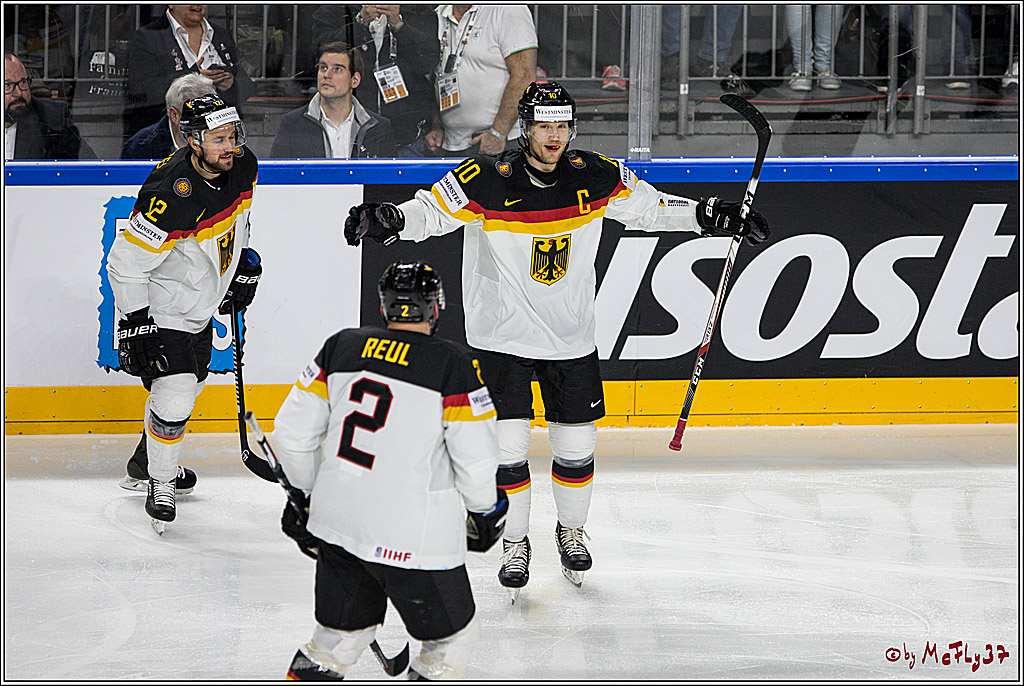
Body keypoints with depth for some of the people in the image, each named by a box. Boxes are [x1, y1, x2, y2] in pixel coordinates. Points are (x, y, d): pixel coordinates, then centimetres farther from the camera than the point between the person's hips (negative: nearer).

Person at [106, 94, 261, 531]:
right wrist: (135, 324, -26)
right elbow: (125, 263, -27)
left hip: (203, 305, 9)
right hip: (160, 307, -9)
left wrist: (243, 264, 13)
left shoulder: (242, 167, -10)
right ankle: (159, 482, 8)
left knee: (191, 383, 22)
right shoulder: (170, 195, -34)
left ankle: (143, 466, 43)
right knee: (174, 395, -16)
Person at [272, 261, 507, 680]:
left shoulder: (341, 347, 5)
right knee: (452, 639, 13)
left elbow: (292, 431, 9)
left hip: (337, 521, 6)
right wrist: (485, 512, 10)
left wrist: (306, 493, 25)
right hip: (414, 539, -6)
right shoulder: (454, 366, -9)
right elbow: (476, 460, -9)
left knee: (338, 636, 22)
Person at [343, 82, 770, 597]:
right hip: (501, 336, -3)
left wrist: (710, 216, 0)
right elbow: (430, 211, -16)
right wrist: (387, 219, -36)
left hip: (572, 337, 3)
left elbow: (646, 207, 8)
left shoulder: (596, 177, -6)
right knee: (508, 444, -6)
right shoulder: (487, 180, -17)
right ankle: (515, 543, 14)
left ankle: (571, 529, 35)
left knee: (577, 444, 9)